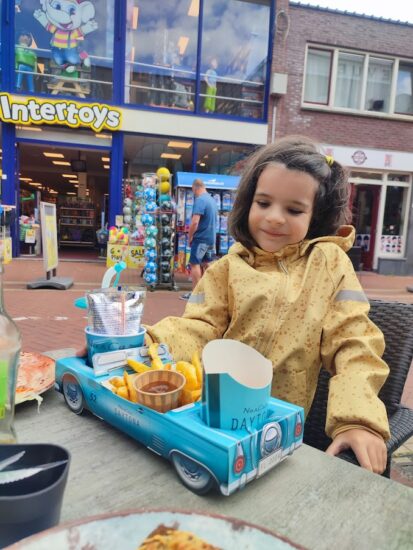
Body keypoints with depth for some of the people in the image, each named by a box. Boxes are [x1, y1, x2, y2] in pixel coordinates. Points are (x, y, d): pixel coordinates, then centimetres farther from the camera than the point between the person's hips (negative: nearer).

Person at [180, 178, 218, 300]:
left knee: (195, 264, -3)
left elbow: (194, 222, -23)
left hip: (201, 238, -8)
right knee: (205, 264, 15)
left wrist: (190, 237, -9)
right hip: (211, 238, 8)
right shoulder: (212, 200, 11)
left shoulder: (199, 200, -16)